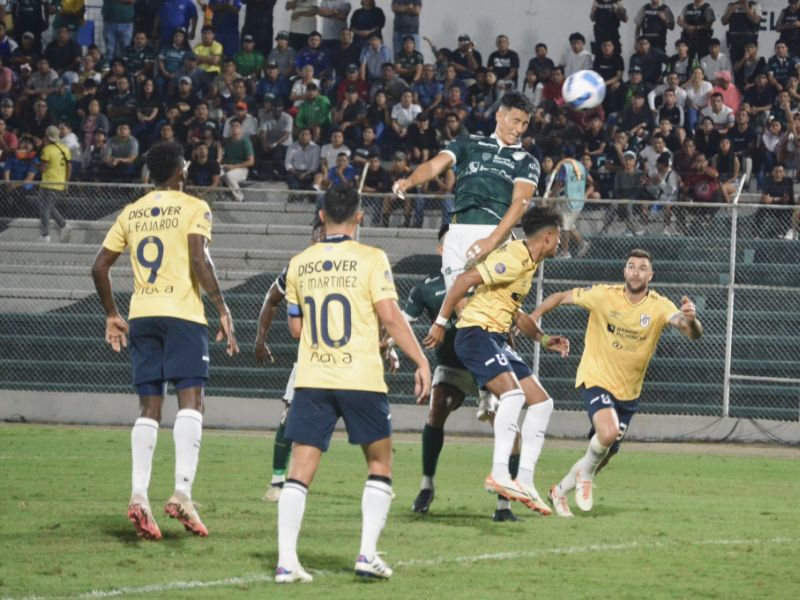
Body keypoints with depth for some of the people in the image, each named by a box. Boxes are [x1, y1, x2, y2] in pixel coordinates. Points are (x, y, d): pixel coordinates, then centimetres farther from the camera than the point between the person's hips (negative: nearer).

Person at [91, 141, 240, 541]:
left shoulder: (131, 213, 15)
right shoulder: (193, 208, 0)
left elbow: (99, 267, 14)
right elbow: (199, 260, -14)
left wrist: (111, 315, 24)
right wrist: (222, 310, -11)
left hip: (141, 315, 5)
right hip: (182, 313, -5)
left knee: (149, 407, 6)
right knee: (190, 400, -7)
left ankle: (138, 495, -8)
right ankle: (182, 492, -21)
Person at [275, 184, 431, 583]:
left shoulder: (299, 264, 7)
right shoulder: (371, 259, -4)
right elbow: (390, 316, -11)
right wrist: (421, 362, -7)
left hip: (311, 380, 3)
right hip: (361, 379, -3)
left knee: (300, 471, 2)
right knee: (379, 464, 13)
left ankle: (286, 561, -8)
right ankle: (368, 554, 2)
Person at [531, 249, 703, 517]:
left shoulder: (659, 306, -12)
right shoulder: (603, 295, -12)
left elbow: (693, 334, -26)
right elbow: (561, 297, 0)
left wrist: (691, 320, -49)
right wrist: (532, 319, -11)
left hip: (628, 392, 3)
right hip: (596, 380, -3)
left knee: (605, 452, 12)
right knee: (609, 432, -31)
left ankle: (560, 491, 38)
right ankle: (586, 474, 0)